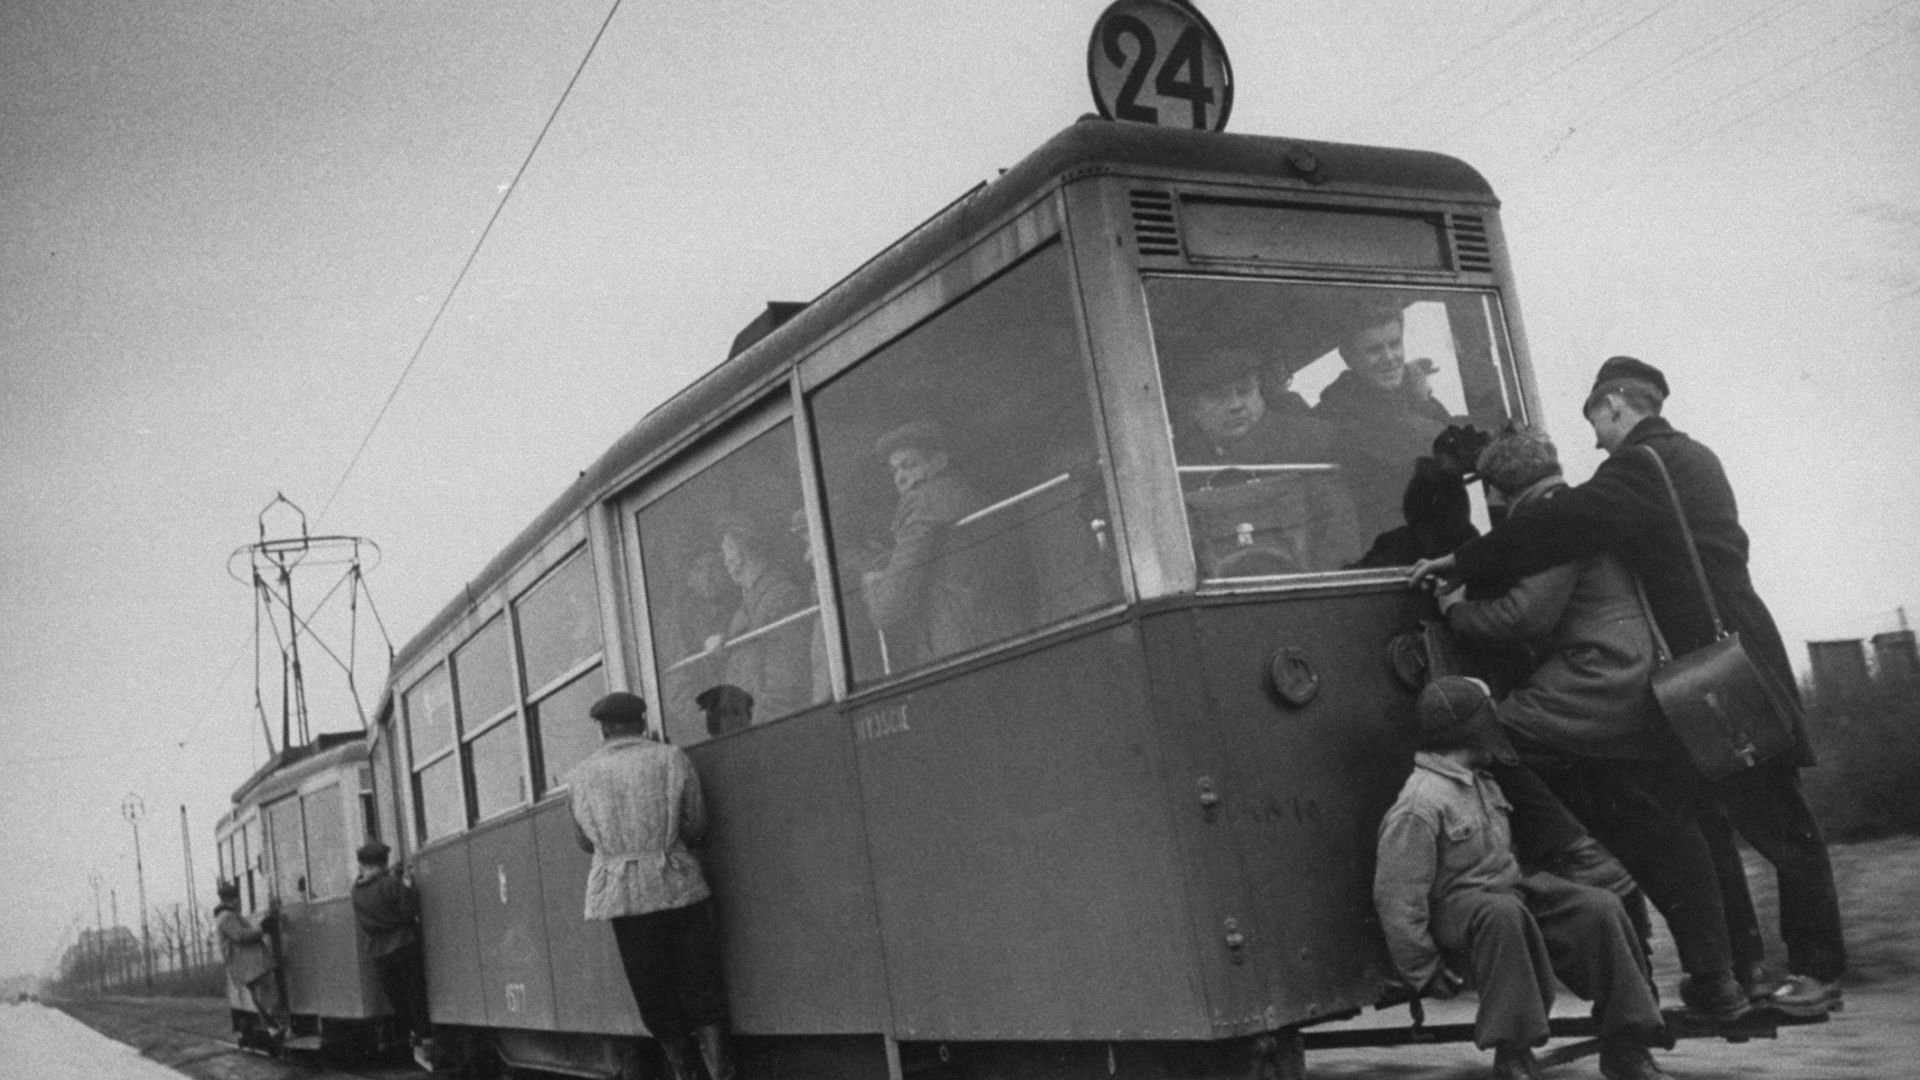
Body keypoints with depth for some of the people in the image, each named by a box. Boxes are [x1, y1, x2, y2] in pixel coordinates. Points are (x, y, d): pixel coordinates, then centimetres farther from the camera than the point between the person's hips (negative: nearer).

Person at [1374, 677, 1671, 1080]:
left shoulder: (1479, 782, 11)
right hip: (1456, 909, -9)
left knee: (1601, 907, -11)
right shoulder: (1418, 807, -20)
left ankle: (1625, 1048, -4)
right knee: (1501, 913, -42)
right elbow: (1396, 898, -19)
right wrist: (1424, 971, -16)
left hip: (1512, 889, 9)